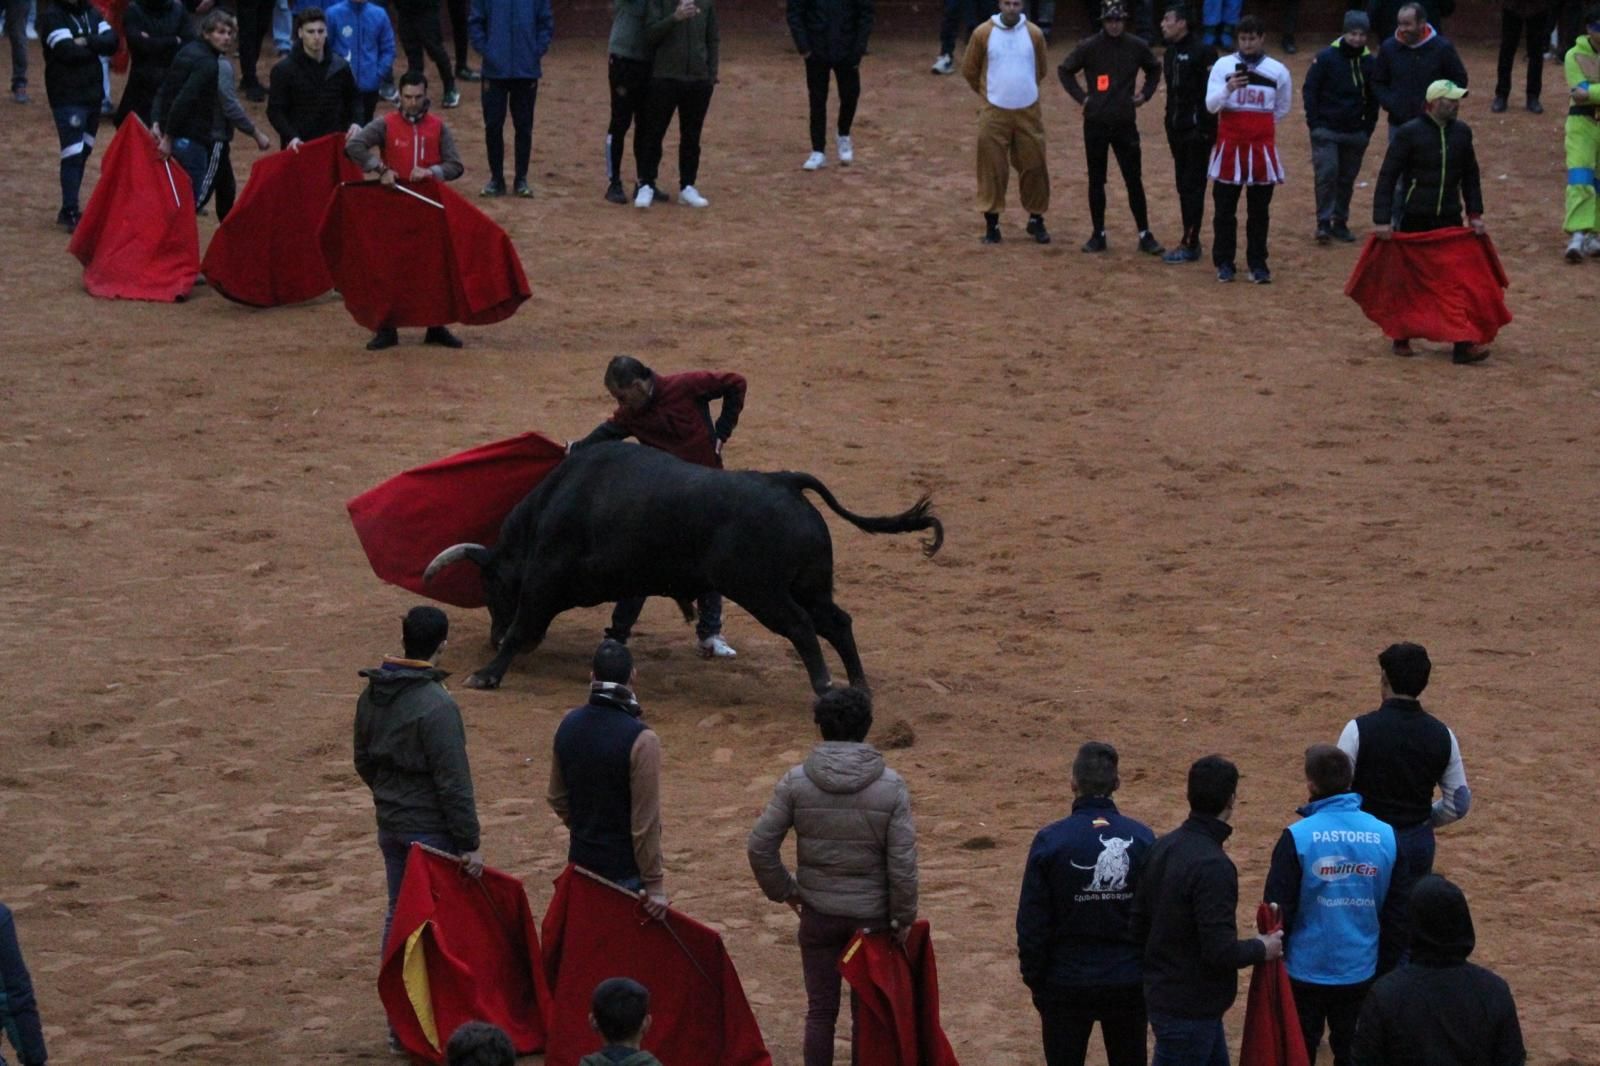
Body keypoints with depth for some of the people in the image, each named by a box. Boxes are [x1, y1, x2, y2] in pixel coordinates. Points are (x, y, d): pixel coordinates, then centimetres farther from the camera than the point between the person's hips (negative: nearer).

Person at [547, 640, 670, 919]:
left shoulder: (569, 725, -1)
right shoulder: (640, 740, -21)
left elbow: (557, 798, 12)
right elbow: (646, 823, -19)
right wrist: (654, 885, -12)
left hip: (582, 862, 6)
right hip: (624, 871, -6)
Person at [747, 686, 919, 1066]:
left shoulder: (796, 782, -9)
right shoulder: (891, 786, -12)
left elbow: (760, 846, -8)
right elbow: (903, 861, -13)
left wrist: (783, 889, 8)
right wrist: (904, 916, 0)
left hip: (819, 915, 1)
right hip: (872, 915, -1)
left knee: (821, 1009, 10)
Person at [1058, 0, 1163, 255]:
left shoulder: (1137, 47, 0)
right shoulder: (1089, 47, -6)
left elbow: (1154, 69, 18)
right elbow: (1065, 70, 6)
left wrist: (1145, 94, 7)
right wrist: (1081, 96, -2)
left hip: (1125, 123, 1)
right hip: (1095, 123, 0)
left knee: (1134, 180, 1)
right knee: (1096, 180, 6)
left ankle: (1145, 235, 5)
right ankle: (1098, 234, 14)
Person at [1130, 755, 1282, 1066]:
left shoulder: (1163, 848, 3)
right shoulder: (1213, 866, -25)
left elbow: (1139, 927, 9)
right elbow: (1221, 951, -26)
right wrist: (1262, 949, -8)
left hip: (1162, 992, 9)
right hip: (1190, 1009, -9)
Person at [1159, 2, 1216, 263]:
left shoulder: (1203, 52, -14)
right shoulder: (1170, 53, 12)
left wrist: (1205, 128, -18)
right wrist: (1170, 123, 15)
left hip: (1198, 130, -9)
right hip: (1177, 129, 9)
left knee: (1193, 187, -6)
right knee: (1183, 186, 11)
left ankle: (1189, 245, -5)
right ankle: (1190, 241, 17)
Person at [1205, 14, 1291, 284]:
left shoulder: (1278, 71, 4)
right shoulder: (1223, 66, -1)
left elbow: (1282, 109, 18)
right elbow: (1211, 105, -8)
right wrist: (1228, 89, -25)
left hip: (1261, 147, 1)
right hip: (1229, 145, -1)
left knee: (1260, 210, 5)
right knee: (1224, 208, 3)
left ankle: (1257, 264, 11)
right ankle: (1224, 263, 11)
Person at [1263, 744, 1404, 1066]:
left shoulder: (1298, 838, -15)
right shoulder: (1385, 837, -3)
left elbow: (1278, 910, -11)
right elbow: (1395, 913, 5)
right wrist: (1386, 971, 16)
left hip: (1305, 971, -3)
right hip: (1360, 975, 3)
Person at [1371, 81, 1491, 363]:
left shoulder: (1461, 132, 6)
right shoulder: (1409, 133, -10)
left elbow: (1470, 176, 16)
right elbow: (1387, 177, -9)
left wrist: (1475, 214, 10)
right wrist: (1382, 220, -14)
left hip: (1450, 219, 4)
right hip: (1414, 221, -3)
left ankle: (1464, 344, -7)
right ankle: (1401, 338, 24)